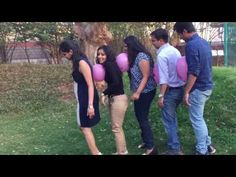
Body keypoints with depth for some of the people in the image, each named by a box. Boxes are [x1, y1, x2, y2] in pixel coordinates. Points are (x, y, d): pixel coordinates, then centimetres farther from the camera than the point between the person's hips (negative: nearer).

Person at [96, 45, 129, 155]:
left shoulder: (109, 64, -15)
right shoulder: (106, 66, 13)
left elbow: (116, 82, -24)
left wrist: (104, 93, -17)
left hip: (118, 99, -10)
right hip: (113, 98, 10)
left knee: (116, 128, -1)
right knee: (117, 127, 17)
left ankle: (122, 152, 10)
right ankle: (122, 151, 29)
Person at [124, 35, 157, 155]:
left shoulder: (141, 56, -18)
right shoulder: (134, 57, 10)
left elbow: (146, 76, -20)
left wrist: (137, 93, -23)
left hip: (145, 92, -9)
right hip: (139, 92, 9)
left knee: (142, 119, -4)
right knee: (140, 117, 16)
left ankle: (151, 147, 5)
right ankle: (146, 141, 30)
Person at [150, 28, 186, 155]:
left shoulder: (161, 55, -18)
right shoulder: (175, 50, 8)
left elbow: (164, 79, -21)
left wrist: (161, 96, -16)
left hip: (170, 91, -8)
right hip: (180, 89, 9)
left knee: (168, 120, 3)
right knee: (172, 117, 22)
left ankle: (174, 149, 11)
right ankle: (174, 142, 34)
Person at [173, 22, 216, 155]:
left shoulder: (191, 45, -20)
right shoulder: (204, 42, 9)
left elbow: (194, 72, -24)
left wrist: (186, 92, -19)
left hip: (198, 88, -9)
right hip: (207, 86, 9)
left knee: (196, 120, 4)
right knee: (199, 118, 22)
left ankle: (202, 151, 14)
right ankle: (208, 145, 30)